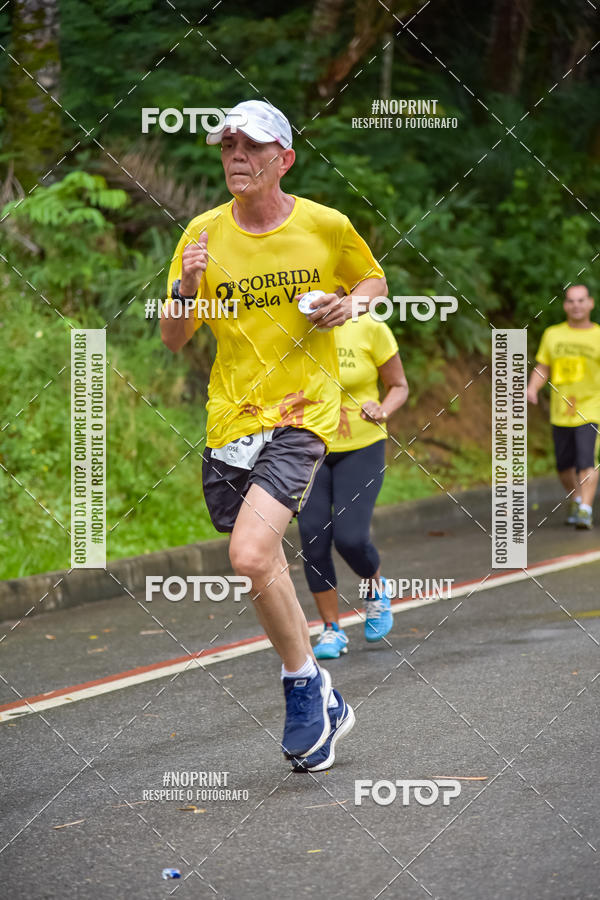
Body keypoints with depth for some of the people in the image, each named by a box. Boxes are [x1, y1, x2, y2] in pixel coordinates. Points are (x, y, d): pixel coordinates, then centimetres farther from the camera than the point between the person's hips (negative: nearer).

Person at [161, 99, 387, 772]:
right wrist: (186, 287, -16)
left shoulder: (326, 226, -2)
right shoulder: (204, 234, 2)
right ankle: (323, 709, 29)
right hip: (230, 418, 4)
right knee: (265, 569, 11)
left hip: (301, 413, -4)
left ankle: (303, 685, -2)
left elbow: (373, 279, 16)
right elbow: (173, 339, 5)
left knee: (251, 556, -23)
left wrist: (349, 303, -6)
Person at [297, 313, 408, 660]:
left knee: (350, 538, -15)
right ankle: (332, 630, 9)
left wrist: (382, 411, -18)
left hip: (361, 449, -2)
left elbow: (399, 386, 2)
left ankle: (377, 588, 20)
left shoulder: (369, 328, -10)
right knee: (314, 540, -6)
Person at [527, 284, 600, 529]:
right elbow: (542, 368, 11)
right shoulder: (552, 334, 8)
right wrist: (532, 388, -7)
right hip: (560, 413, 4)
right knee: (565, 466, 12)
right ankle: (575, 500, 36)